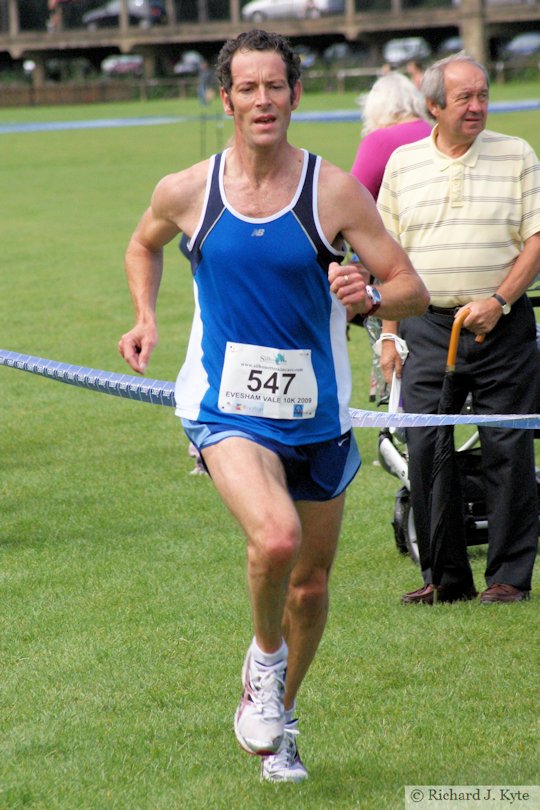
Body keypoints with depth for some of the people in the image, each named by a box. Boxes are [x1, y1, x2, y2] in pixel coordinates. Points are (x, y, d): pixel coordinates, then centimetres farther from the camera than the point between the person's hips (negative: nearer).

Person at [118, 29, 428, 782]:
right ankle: (264, 655, 2)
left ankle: (272, 720, 37)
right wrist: (146, 318, 4)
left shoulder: (335, 191, -7)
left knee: (310, 585, 12)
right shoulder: (186, 192, -3)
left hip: (316, 416, 2)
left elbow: (413, 290, -5)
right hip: (226, 409, -2)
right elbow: (143, 244, 21)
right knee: (275, 537, -29)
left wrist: (368, 297, -27)